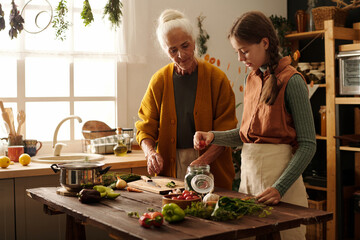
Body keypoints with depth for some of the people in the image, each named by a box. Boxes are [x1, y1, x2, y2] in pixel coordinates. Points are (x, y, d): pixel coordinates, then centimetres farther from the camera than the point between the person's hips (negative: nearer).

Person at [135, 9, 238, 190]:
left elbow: (225, 131, -6)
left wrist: (203, 160, -20)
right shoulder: (159, 80, 4)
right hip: (170, 170, 2)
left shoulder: (216, 78, -3)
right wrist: (150, 153, -12)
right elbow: (145, 126, 8)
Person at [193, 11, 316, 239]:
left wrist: (280, 187, -20)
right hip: (248, 168, 7)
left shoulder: (291, 81, -12)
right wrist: (213, 136, 1)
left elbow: (308, 145, -13)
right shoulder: (252, 79, 10)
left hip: (278, 170, -6)